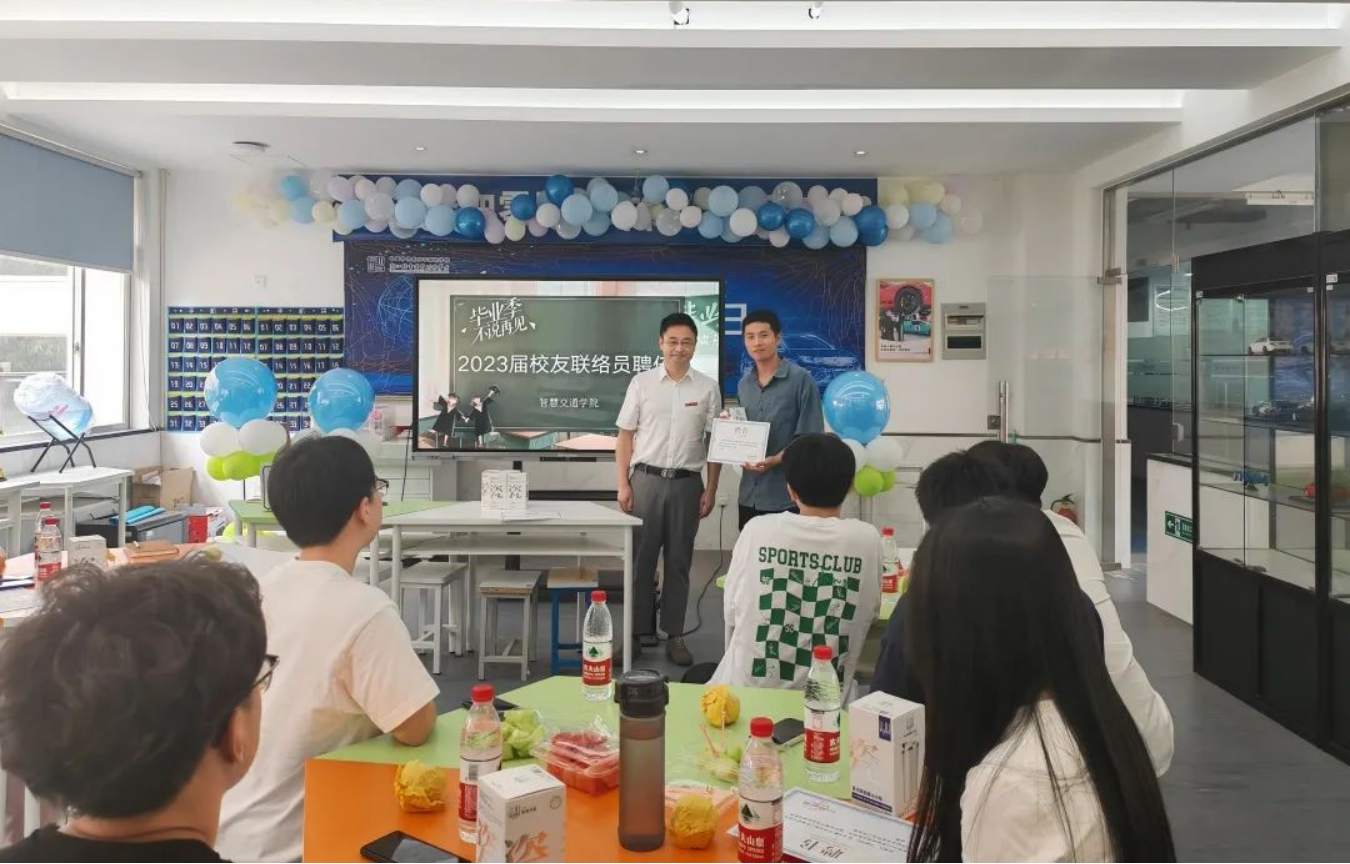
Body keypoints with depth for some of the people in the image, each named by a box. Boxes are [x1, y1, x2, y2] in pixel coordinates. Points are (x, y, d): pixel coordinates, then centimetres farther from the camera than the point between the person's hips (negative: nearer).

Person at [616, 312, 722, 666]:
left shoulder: (707, 387, 3)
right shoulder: (641, 382, 2)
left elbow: (715, 441, 5)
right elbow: (625, 436, 4)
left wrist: (711, 490, 1)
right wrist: (623, 484, -3)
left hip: (687, 483, 0)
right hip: (646, 479, 0)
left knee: (678, 562, 7)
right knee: (641, 559, 4)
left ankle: (674, 635, 17)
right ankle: (638, 631, 15)